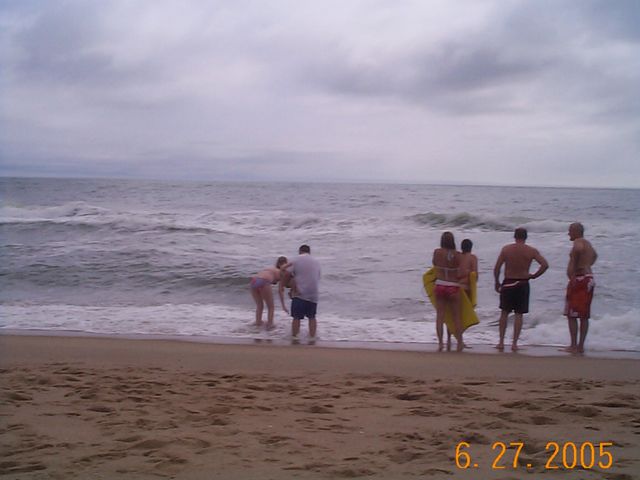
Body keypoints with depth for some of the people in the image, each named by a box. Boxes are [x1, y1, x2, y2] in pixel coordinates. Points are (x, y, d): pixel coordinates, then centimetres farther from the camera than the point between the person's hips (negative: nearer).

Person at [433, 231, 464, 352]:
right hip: (453, 287, -1)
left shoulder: (437, 252, -5)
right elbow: (459, 274, -10)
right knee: (456, 316, 9)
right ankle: (459, 343, 12)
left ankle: (440, 342, -1)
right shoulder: (457, 255, -9)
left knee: (440, 315, 6)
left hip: (440, 286, 1)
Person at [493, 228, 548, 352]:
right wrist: (534, 276, 1)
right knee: (519, 314, 5)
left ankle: (501, 342, 10)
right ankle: (514, 343, 4)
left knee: (504, 313, 11)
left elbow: (496, 268, -4)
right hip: (523, 284, 0)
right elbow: (545, 265, -11)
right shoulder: (531, 251, -3)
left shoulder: (506, 249, -3)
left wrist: (497, 282, 8)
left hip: (508, 283, 0)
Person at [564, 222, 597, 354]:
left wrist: (572, 273, -33)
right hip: (589, 278, 9)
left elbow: (578, 250, -37)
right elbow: (594, 255, 43)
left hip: (579, 279, -9)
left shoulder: (578, 242, -11)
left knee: (572, 315, -5)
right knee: (584, 316, 10)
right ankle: (581, 346, 13)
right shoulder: (588, 244, 19)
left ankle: (574, 346, -6)